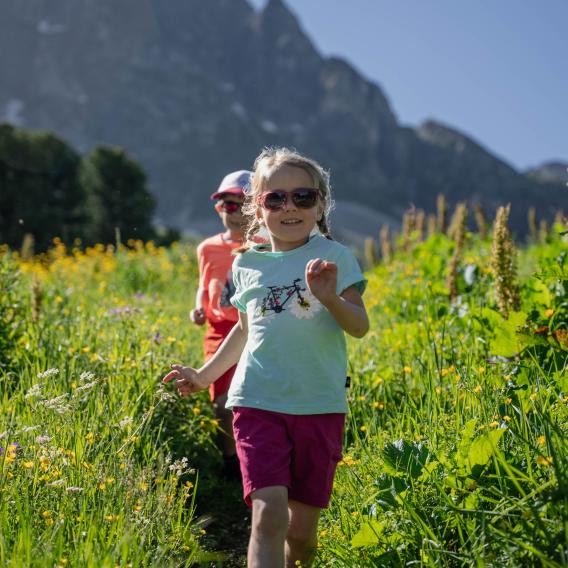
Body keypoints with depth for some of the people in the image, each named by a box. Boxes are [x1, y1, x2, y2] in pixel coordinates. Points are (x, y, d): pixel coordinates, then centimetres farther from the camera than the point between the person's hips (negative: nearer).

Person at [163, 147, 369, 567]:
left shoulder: (333, 257, 0)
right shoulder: (248, 263, 8)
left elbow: (360, 327, -7)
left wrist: (330, 298, -25)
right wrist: (205, 375, 24)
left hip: (320, 406, 0)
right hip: (259, 403, 1)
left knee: (302, 529, 8)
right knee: (269, 514, -16)